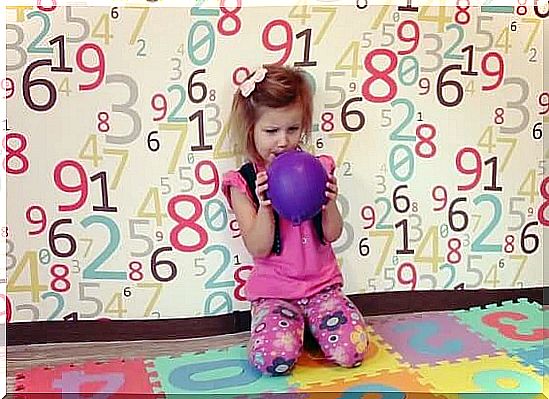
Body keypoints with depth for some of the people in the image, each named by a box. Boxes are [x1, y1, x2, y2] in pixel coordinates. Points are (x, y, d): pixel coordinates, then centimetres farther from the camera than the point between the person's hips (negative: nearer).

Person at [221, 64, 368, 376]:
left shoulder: (317, 169, 2)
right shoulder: (243, 182, -6)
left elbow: (333, 235, 1)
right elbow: (258, 249, -11)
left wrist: (330, 203, -19)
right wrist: (264, 206, -27)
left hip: (322, 282, 3)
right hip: (273, 289, -2)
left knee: (352, 351, -15)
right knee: (274, 359, -25)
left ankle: (308, 323, 14)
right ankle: (290, 323, 8)